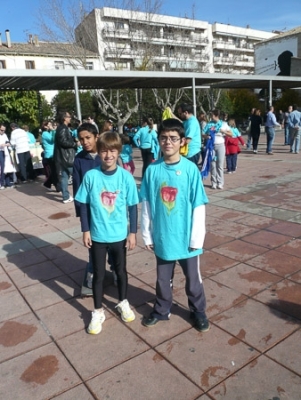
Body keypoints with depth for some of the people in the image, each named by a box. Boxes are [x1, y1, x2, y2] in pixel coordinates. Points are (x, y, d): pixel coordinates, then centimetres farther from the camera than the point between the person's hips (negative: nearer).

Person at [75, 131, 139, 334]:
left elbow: (133, 206, -4)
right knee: (98, 274, 12)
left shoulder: (126, 177, -10)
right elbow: (84, 205, -2)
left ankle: (123, 303, 42)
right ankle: (98, 312, 31)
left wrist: (133, 232, -3)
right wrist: (85, 230, -2)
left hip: (119, 234, 0)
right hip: (97, 235, 0)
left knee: (121, 270, 19)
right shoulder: (90, 176, -10)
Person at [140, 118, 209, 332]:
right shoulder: (152, 170, -6)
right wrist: (147, 234, 0)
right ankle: (162, 310, 42)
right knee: (163, 278, 19)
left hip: (186, 236, -1)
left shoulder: (191, 169, -12)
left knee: (193, 278, 17)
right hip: (162, 236, 2)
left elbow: (199, 206, -9)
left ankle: (198, 311, 39)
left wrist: (196, 238, -9)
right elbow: (146, 205, -1)